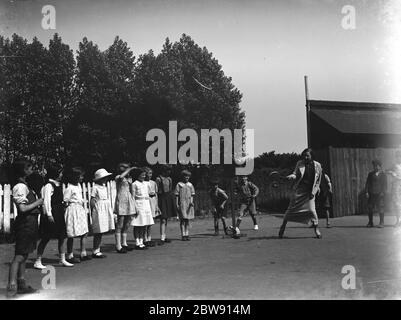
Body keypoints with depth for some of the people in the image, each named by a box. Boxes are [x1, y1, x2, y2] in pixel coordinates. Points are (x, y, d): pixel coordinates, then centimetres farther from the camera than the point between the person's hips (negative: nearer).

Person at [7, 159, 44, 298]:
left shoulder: (24, 185, 15)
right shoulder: (20, 186, -16)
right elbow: (22, 208, -23)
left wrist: (38, 202, 8)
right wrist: (37, 203, -12)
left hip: (30, 223, 10)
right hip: (25, 223, -10)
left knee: (23, 255, 14)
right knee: (19, 256, -8)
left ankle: (22, 285, 22)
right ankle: (12, 287, -6)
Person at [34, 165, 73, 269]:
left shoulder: (59, 185, 14)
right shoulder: (48, 186, -13)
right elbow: (46, 200, -18)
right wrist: (49, 214, -21)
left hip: (59, 213, 9)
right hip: (51, 214, -9)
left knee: (62, 236, 9)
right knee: (46, 238, -3)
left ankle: (62, 260, 19)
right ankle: (38, 261, 7)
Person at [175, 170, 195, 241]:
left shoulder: (190, 185, 12)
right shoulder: (179, 184, 2)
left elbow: (192, 195, 10)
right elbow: (177, 195, 0)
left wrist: (191, 202, -7)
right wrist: (177, 204, -7)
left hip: (189, 204, 4)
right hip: (181, 204, -4)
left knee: (187, 220, 6)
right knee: (182, 220, -4)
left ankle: (187, 235, 9)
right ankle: (183, 235, -2)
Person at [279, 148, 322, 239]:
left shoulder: (317, 165, 0)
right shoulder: (300, 164, -1)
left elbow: (318, 180, 7)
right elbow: (295, 174, -3)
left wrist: (314, 191, 0)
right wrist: (291, 176, -27)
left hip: (310, 191, 0)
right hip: (299, 189, 0)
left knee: (311, 209, -11)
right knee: (291, 208, 0)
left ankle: (316, 229, 7)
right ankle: (283, 226, 17)